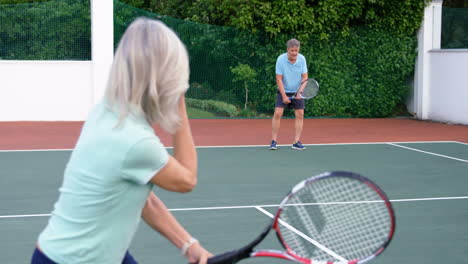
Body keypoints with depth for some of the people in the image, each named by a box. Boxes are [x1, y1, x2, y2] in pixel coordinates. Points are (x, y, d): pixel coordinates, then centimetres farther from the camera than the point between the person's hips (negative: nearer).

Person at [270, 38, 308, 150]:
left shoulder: (302, 59, -10)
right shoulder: (281, 59, -17)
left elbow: (304, 77, -7)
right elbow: (279, 79, -14)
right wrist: (284, 96, -18)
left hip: (297, 92, 2)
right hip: (283, 91, -2)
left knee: (300, 115, -3)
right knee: (278, 114, -12)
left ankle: (296, 142, 2)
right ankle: (274, 141, -5)